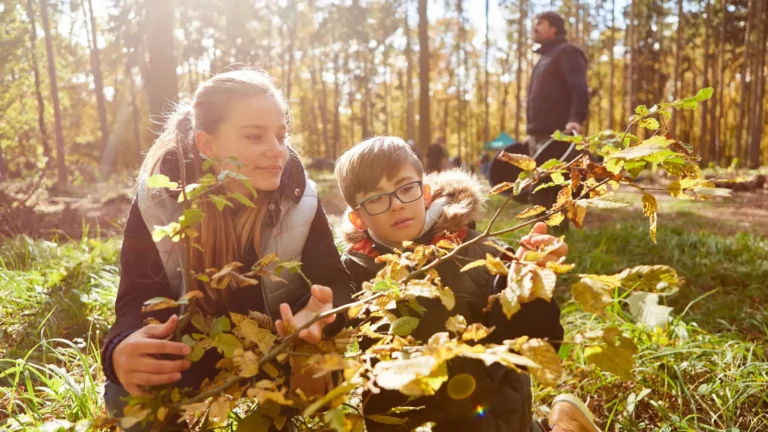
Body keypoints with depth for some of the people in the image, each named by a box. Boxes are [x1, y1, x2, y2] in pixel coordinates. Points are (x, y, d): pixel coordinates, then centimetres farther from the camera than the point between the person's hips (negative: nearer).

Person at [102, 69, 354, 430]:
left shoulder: (299, 196, -15)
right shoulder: (156, 201, -17)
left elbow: (335, 284, -18)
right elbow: (138, 301, -22)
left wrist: (319, 313, -44)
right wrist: (123, 348, -46)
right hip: (188, 362, 0)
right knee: (128, 396, -26)